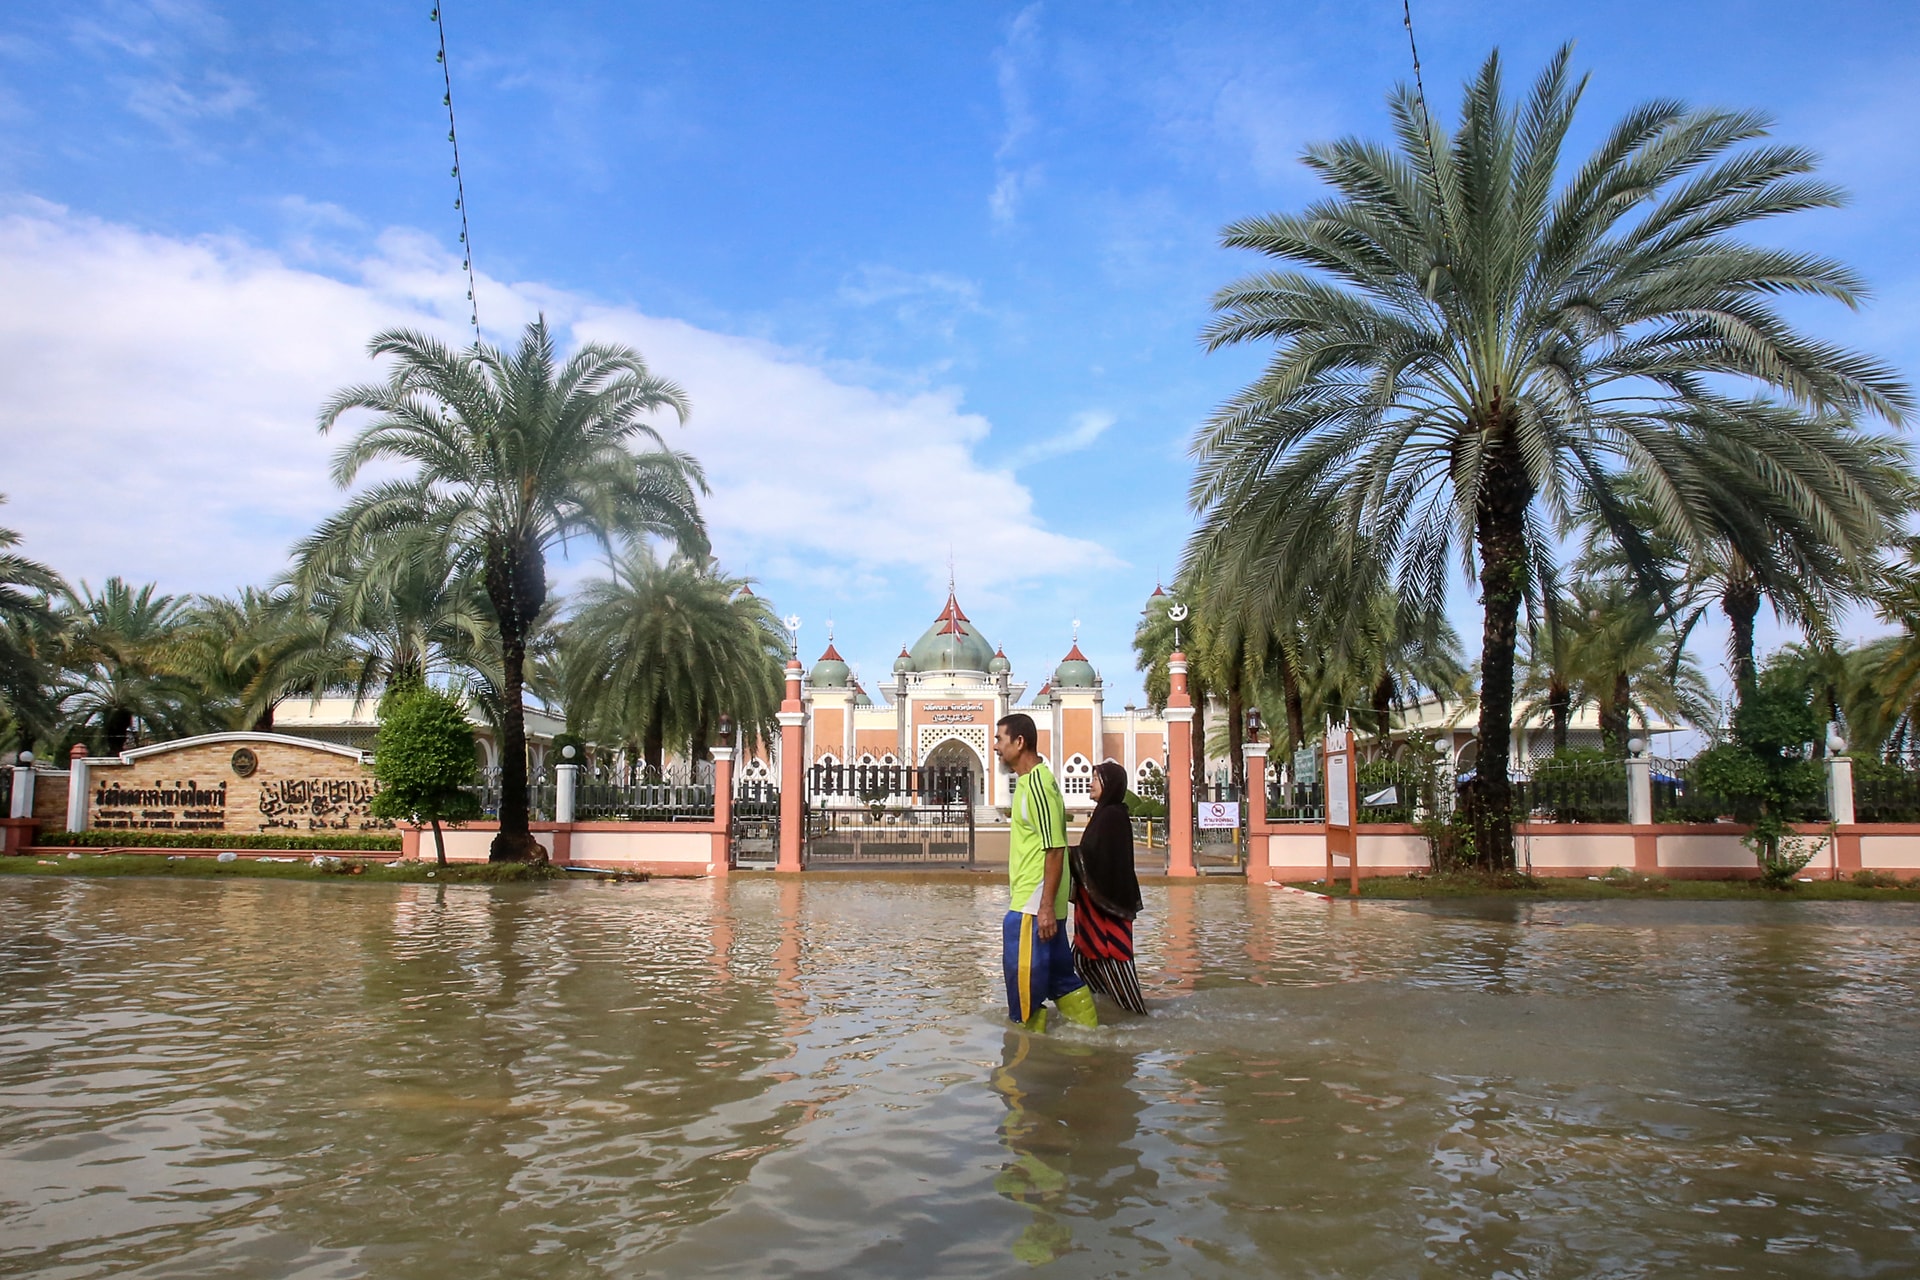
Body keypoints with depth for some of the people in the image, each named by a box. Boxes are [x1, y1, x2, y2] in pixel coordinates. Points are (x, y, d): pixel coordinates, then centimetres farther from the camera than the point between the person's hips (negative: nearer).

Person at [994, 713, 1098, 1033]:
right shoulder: (1029, 781, 14)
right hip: (1034, 903, 10)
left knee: (1024, 980, -2)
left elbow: (1055, 849, -20)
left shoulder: (1038, 783, -16)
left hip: (1032, 906, -10)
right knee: (1061, 976, 16)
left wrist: (1046, 907, -22)